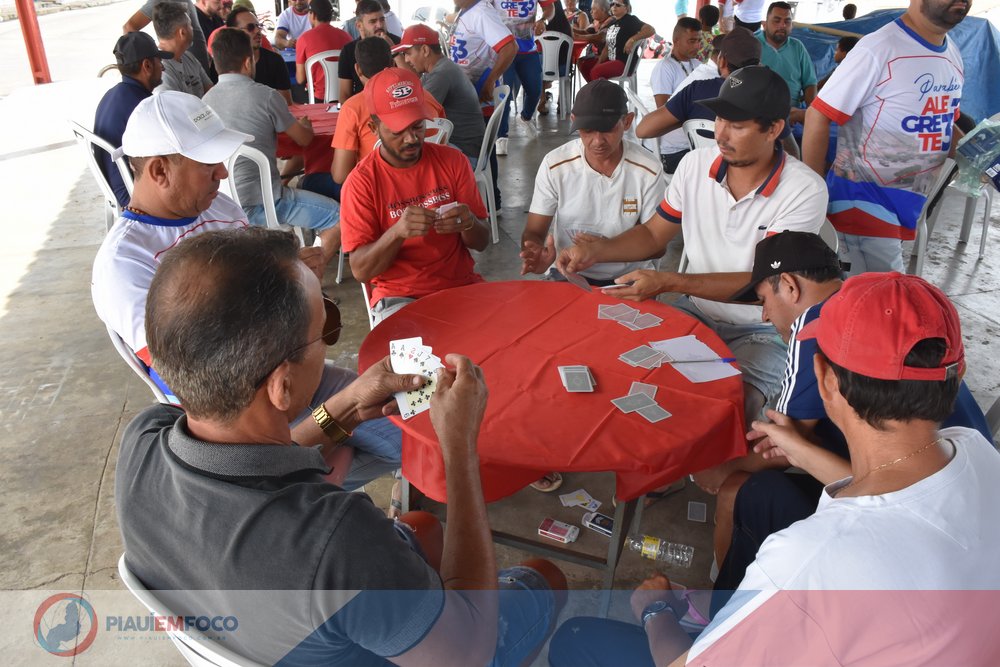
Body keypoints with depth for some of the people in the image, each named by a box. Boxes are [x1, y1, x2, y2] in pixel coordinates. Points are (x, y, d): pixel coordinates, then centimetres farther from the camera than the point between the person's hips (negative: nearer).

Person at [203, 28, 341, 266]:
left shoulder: (207, 98, 8)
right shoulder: (265, 96, -11)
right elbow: (304, 139, 2)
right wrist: (306, 123, 24)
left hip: (222, 199, 8)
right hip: (257, 202, -8)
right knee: (339, 218, -6)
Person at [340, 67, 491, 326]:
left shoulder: (453, 161, 1)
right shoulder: (361, 182, -7)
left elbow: (481, 242, 5)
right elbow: (361, 271, -10)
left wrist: (468, 223, -19)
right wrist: (397, 232, -28)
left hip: (462, 284, 4)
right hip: (398, 297, -3)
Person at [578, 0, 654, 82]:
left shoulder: (630, 20, -9)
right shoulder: (612, 23, 15)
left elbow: (651, 30, -21)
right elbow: (607, 47, 15)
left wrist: (632, 40, -32)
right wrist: (598, 62, 0)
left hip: (625, 63, -9)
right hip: (611, 60, 9)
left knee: (595, 71, -28)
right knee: (584, 65, 11)